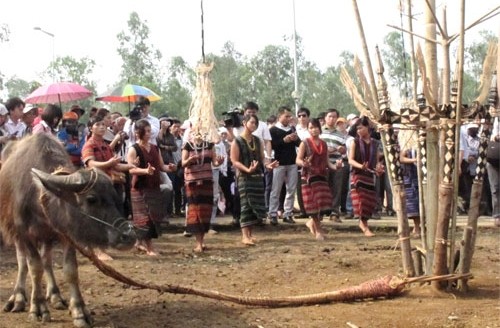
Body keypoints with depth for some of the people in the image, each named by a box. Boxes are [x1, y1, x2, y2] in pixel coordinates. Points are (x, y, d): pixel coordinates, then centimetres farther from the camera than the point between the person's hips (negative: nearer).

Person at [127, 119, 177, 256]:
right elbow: (130, 169, -20)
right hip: (140, 189, -7)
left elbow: (161, 166, 16)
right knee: (145, 217, -9)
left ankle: (140, 242, 28)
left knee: (155, 217, 12)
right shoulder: (133, 149, -9)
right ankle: (149, 248, -4)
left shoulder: (155, 148, 12)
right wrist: (145, 170, -35)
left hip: (155, 188, 7)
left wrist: (169, 168, -6)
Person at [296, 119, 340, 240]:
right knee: (313, 203, -3)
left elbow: (326, 162, 13)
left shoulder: (324, 144, 11)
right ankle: (318, 230, 9)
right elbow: (298, 160, -9)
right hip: (308, 177, -5)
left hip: (322, 176, 5)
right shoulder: (305, 143, -4)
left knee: (324, 203, 0)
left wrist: (334, 166, -7)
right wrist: (303, 163, -32)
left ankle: (312, 223, 25)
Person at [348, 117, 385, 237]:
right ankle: (365, 227, -3)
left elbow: (377, 160, 15)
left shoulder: (374, 143, 8)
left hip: (370, 175, 3)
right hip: (357, 174, -3)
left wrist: (378, 168, -6)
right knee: (360, 199, -10)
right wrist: (360, 166, -25)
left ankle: (363, 223, 19)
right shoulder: (355, 142, -1)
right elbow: (350, 160, -7)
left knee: (371, 201, 2)